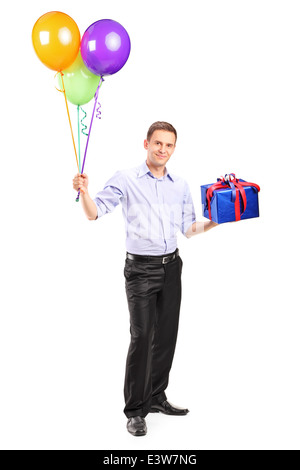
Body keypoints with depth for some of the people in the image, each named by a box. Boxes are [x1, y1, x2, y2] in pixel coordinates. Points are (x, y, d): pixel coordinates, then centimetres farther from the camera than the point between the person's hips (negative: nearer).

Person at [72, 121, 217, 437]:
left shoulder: (180, 186, 12)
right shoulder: (126, 179, -2)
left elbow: (188, 229, 16)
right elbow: (95, 213, -6)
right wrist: (84, 191, -25)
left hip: (171, 266, 5)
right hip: (141, 268, -5)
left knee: (167, 335, 10)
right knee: (142, 336, -8)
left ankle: (156, 398, 25)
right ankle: (135, 410, 5)